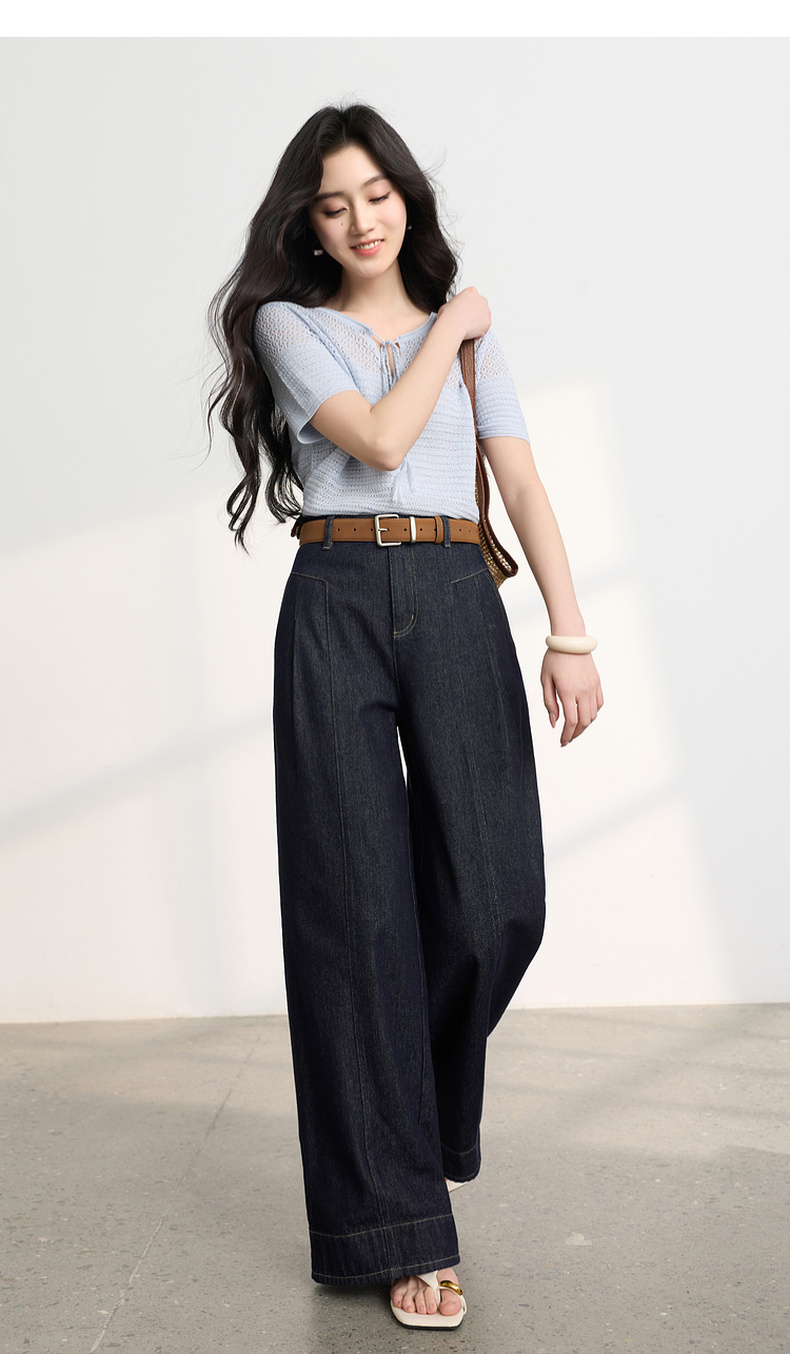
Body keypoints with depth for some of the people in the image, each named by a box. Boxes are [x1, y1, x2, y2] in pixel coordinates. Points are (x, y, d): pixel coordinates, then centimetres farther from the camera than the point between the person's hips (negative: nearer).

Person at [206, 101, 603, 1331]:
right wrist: (446, 329, 7)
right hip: (336, 609, -2)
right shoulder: (288, 325, 11)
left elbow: (526, 490, 8)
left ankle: (414, 1115, 26)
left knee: (495, 898, -8)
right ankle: (398, 1225, 5)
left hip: (456, 607, 2)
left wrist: (572, 637, -3)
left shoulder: (473, 332, 19)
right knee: (361, 906, -4)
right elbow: (377, 438, -7)